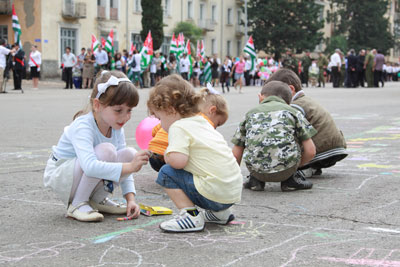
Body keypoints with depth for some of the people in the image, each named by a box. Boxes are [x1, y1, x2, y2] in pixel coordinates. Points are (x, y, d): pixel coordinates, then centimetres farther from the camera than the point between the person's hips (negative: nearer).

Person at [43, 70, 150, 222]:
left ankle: (98, 199, 2)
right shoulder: (83, 126, -29)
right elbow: (90, 167, -45)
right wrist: (129, 167, -49)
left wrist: (130, 199, -14)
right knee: (105, 151, -32)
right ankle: (77, 204, -17)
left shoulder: (116, 127, -5)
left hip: (90, 178, 7)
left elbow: (123, 166, -1)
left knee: (129, 154, -15)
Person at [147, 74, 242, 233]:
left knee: (166, 173, -2)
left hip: (214, 194, -9)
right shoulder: (203, 122, 18)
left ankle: (190, 216, -10)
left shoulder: (179, 127, -8)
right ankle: (220, 213, 22)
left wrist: (167, 156, 0)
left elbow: (178, 160, -22)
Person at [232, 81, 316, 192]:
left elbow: (236, 154, 19)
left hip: (256, 169, 2)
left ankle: (255, 179, 20)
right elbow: (310, 151, 9)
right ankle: (290, 179, 20)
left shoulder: (250, 114, 21)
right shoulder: (293, 112, 16)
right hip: (286, 169, -2)